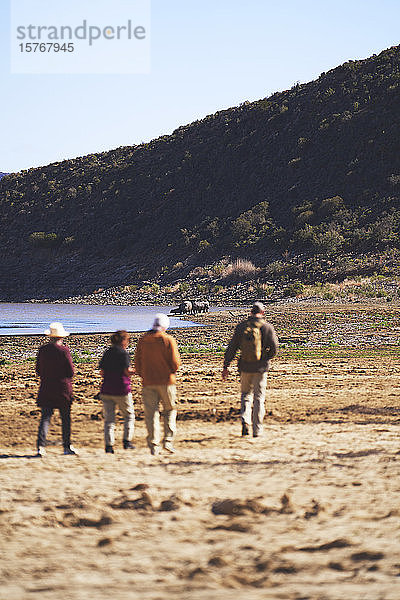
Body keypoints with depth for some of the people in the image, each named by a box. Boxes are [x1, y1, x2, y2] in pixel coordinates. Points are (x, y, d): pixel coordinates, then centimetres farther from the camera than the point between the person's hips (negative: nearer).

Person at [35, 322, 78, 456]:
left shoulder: (42, 350, 1)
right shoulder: (64, 350, -11)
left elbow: (38, 371, 7)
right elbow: (71, 371, -9)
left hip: (46, 388, 3)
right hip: (63, 388, -3)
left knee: (45, 417, 3)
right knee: (65, 418, 10)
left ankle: (41, 446, -12)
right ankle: (67, 446, 18)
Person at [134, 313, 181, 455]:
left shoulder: (142, 340, 3)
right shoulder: (169, 340, -6)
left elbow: (137, 362, 5)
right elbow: (176, 363, -9)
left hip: (148, 383, 2)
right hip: (166, 381, -2)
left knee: (151, 414, 4)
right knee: (170, 410, 14)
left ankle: (154, 445, -1)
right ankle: (168, 440, 3)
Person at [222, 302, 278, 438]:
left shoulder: (241, 327, 1)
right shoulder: (267, 327, -5)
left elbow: (231, 348, 1)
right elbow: (274, 347, -8)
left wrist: (225, 366, 5)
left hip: (245, 367, 2)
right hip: (260, 367, -2)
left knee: (246, 394, 18)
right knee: (259, 397, 7)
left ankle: (245, 421, -2)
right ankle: (257, 429, 6)